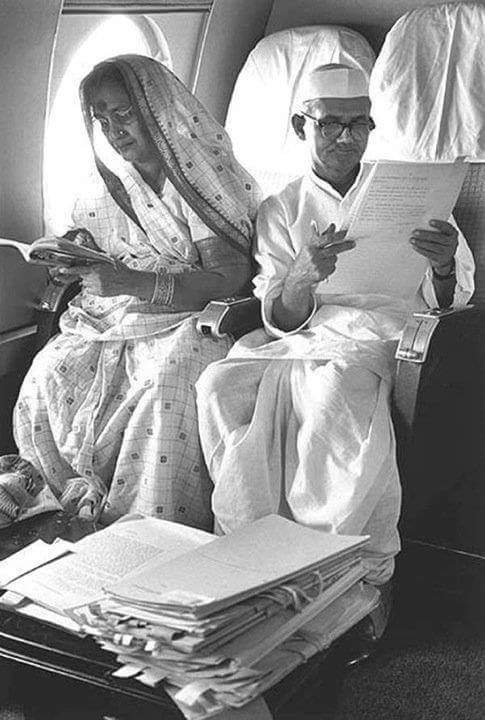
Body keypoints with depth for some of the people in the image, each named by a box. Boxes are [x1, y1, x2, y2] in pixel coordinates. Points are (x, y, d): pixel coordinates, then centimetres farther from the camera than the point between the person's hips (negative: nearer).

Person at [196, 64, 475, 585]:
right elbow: (281, 320, 3)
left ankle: (361, 575, -26)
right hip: (300, 341, 2)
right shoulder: (280, 210, 15)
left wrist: (443, 268, -17)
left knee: (334, 393, -36)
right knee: (219, 386, -27)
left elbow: (443, 303, 9)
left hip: (377, 337, -2)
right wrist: (301, 278, -22)